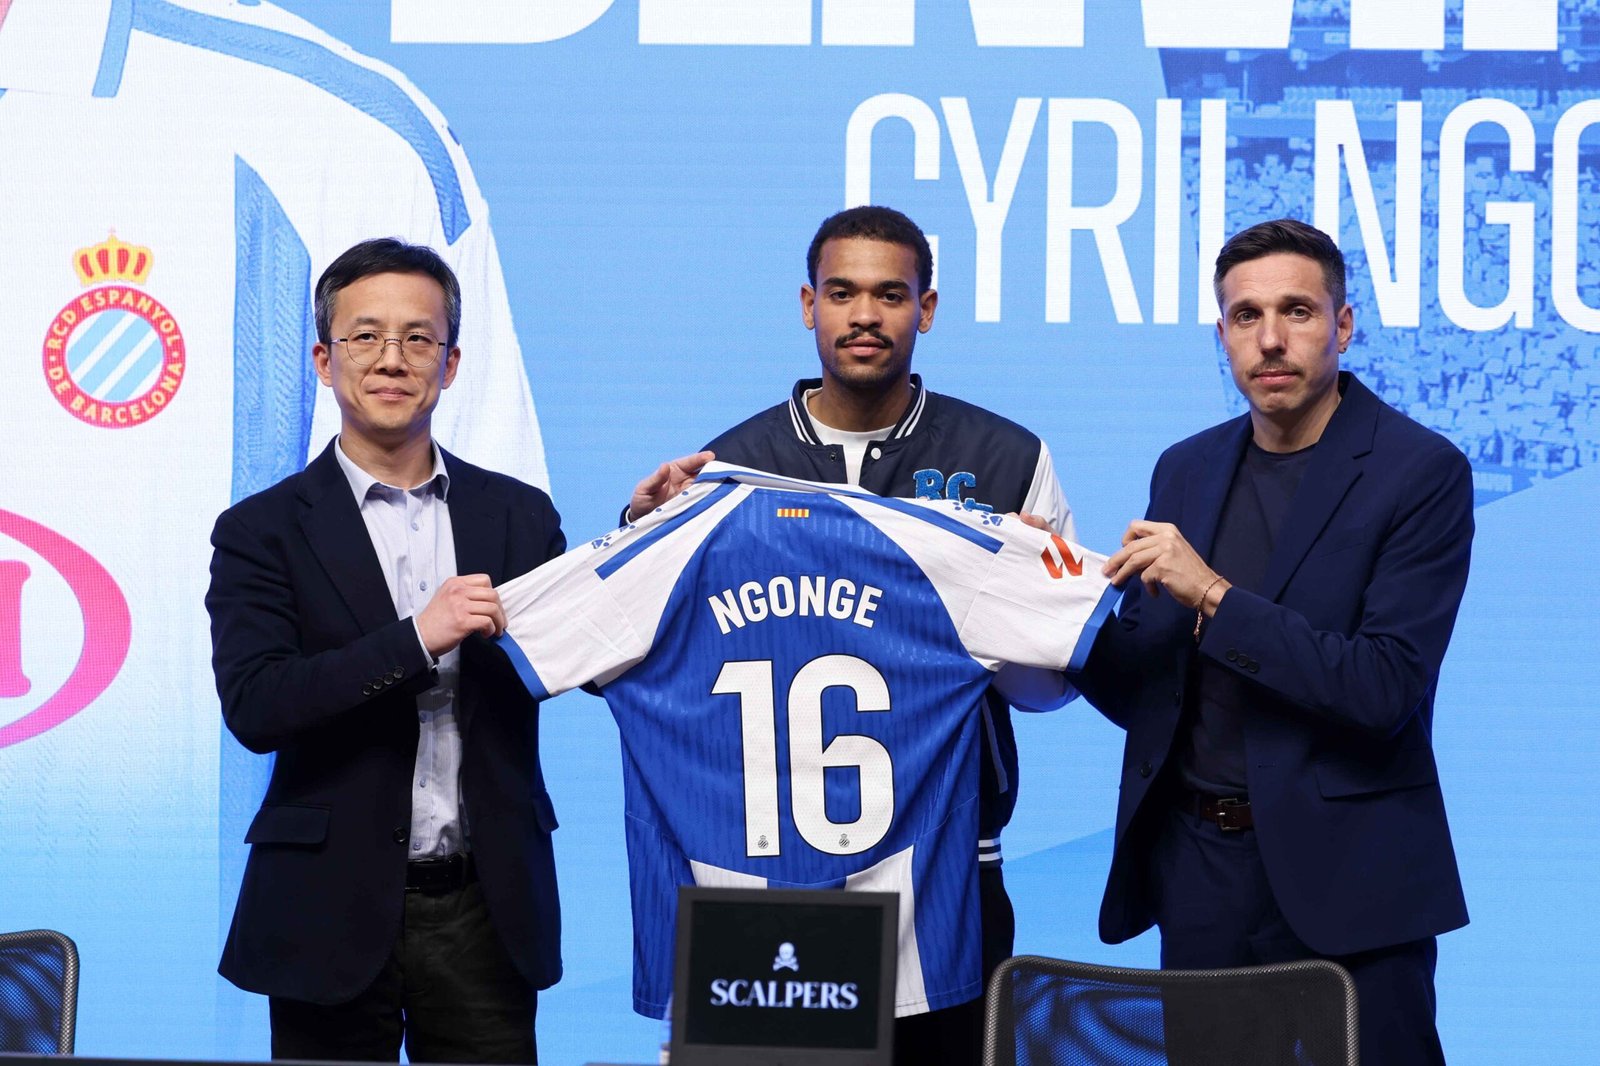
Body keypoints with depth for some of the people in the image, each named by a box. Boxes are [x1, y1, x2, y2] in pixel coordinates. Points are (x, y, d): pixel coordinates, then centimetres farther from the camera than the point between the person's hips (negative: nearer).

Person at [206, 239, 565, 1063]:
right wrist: (415, 640, -21)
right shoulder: (264, 530, 0)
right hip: (335, 916, -2)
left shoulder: (519, 516, 9)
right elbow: (252, 707, -12)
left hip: (485, 910, 2)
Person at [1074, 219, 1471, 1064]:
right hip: (1197, 866, 5)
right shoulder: (1186, 470, 9)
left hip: (1341, 876, -5)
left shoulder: (1420, 471, -8)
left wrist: (1214, 596, -23)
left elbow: (1387, 687, -17)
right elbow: (1141, 694, 12)